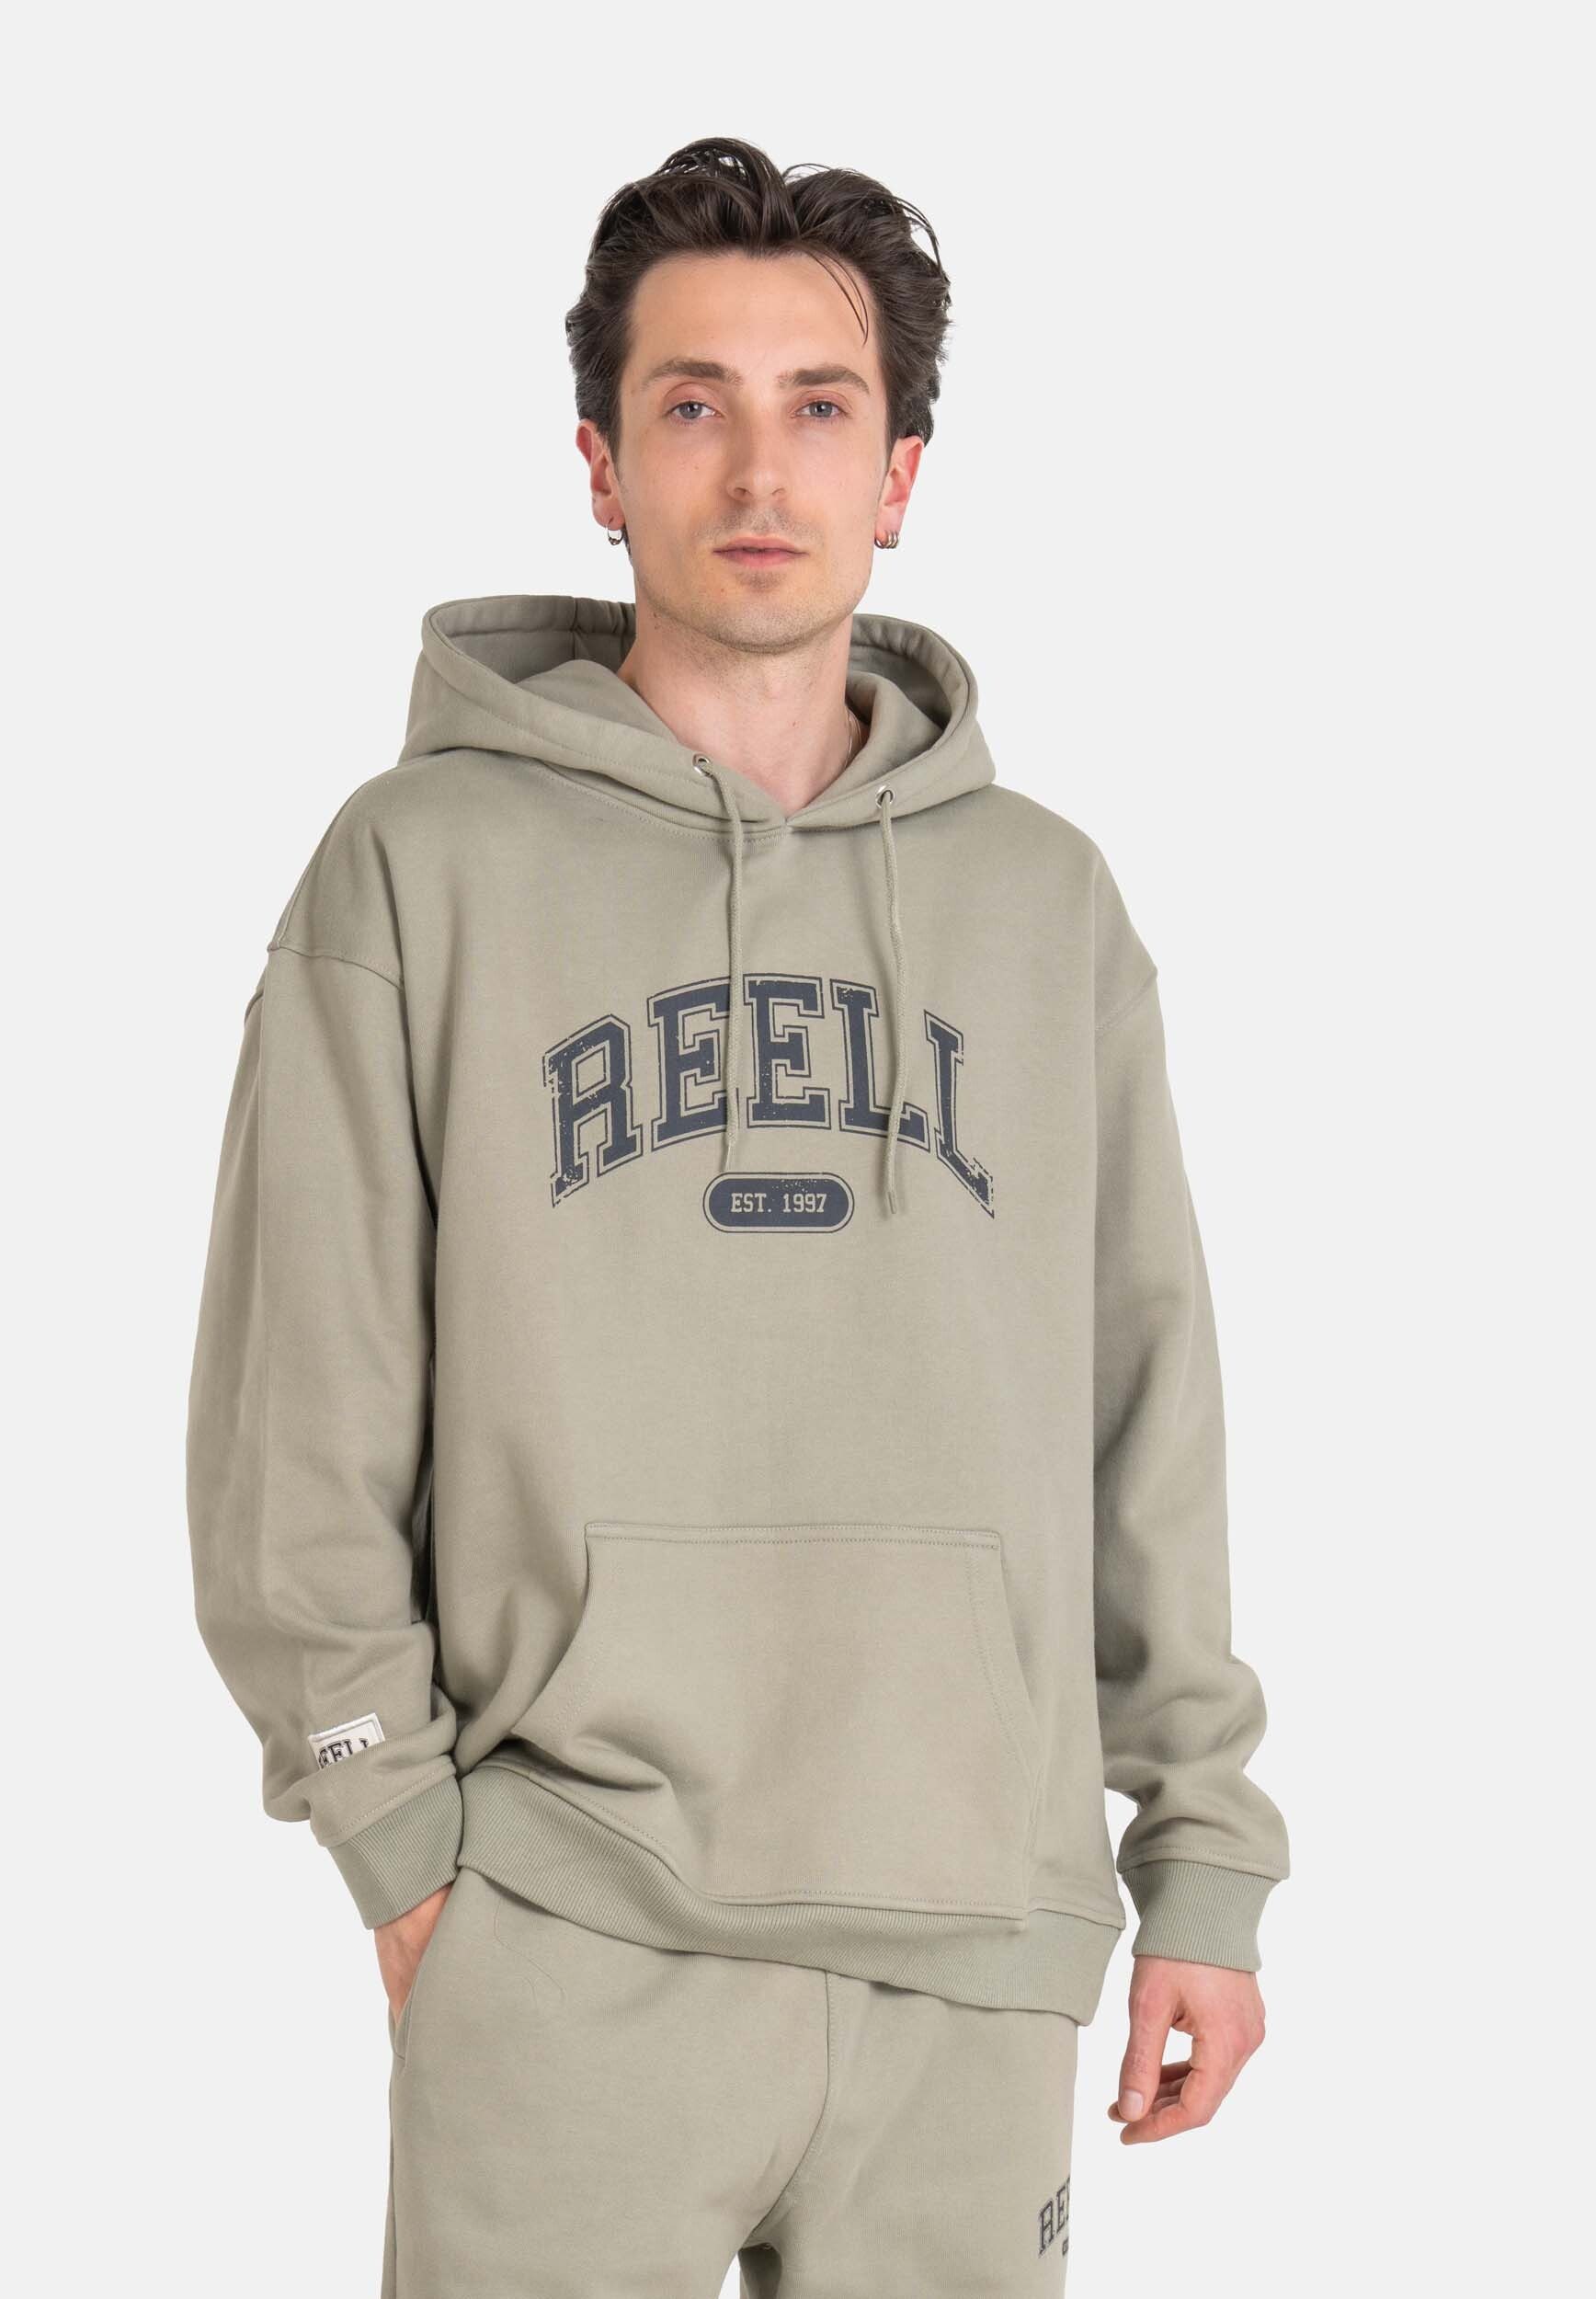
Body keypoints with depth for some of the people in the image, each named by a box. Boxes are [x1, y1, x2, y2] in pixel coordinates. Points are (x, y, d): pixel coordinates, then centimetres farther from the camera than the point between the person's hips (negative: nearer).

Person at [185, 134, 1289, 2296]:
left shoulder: (1047, 899, 11)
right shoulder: (426, 864, 2)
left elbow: (1149, 1416, 12)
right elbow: (299, 1409, 0)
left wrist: (1206, 1855, 9)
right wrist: (395, 1824, -6)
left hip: (979, 1954, 3)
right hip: (566, 1949, -2)